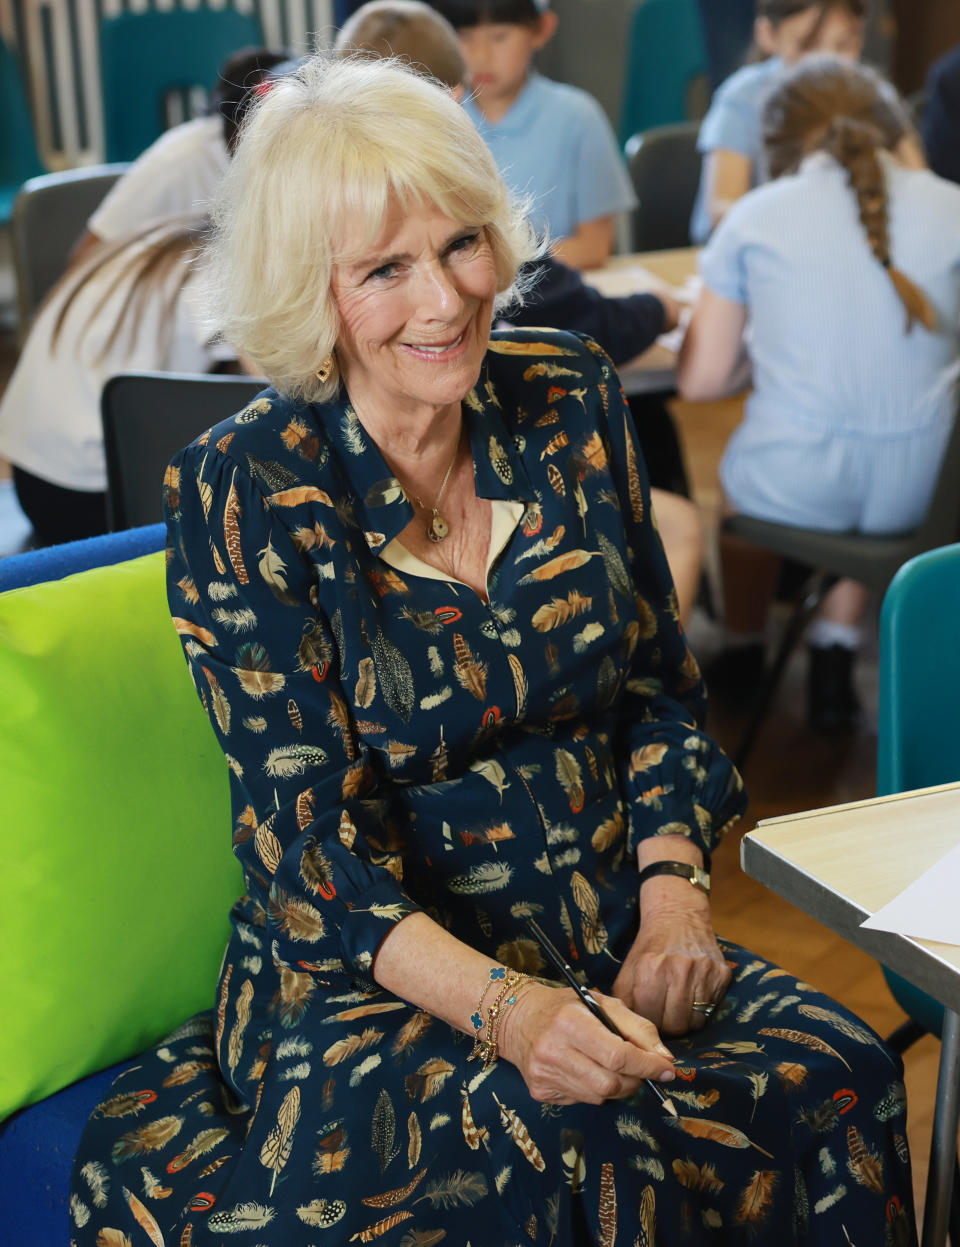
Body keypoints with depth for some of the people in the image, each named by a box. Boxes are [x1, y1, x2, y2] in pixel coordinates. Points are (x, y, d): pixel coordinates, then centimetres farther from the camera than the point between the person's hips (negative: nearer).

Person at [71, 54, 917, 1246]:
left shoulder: (570, 399, 2)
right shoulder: (242, 489, -11)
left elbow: (657, 687, 9)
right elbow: (310, 832, -14)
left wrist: (671, 894, -8)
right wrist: (499, 1004, -29)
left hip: (609, 932, 5)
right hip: (366, 969, -4)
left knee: (836, 1078, -23)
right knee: (571, 1137, -34)